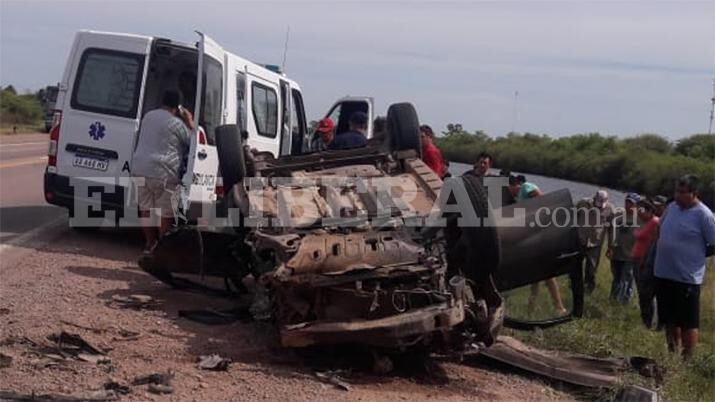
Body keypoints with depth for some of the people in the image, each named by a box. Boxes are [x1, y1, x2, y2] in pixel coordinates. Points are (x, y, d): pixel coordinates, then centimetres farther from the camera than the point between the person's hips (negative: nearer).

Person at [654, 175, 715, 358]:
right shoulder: (671, 207, 6)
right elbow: (660, 232, 22)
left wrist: (694, 255, -2)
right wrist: (667, 254, 11)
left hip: (687, 278, -7)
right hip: (663, 274, 7)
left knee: (689, 323, 2)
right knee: (670, 320, 18)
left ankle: (688, 359, 11)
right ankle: (672, 353, 32)